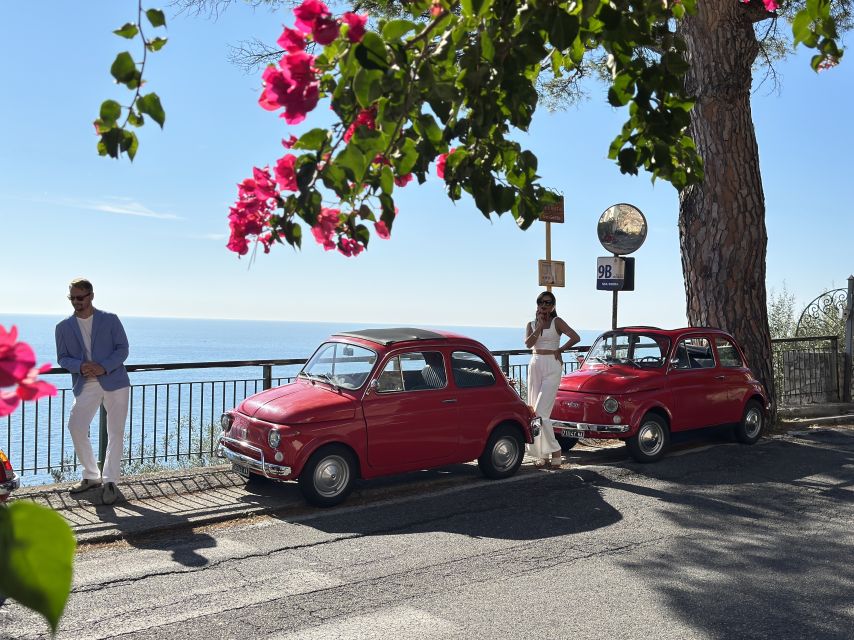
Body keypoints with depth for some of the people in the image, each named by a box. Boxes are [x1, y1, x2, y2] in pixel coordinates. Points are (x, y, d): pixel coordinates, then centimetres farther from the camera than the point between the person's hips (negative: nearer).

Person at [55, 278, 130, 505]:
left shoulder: (110, 320, 2)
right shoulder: (64, 327, 8)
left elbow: (123, 349, 0)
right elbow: (62, 357, 8)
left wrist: (104, 367, -16)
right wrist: (79, 366, -13)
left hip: (114, 381, -2)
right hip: (85, 385, 2)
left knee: (116, 432, -2)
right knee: (76, 428, -6)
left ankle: (110, 481, 7)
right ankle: (91, 476, 14)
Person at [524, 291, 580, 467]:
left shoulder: (557, 322, 0)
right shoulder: (531, 324, 12)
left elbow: (575, 337, -11)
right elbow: (528, 343, -7)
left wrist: (560, 350, -5)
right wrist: (540, 325, -8)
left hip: (552, 366, -5)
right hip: (535, 365, 5)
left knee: (541, 411, -14)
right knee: (534, 411, 4)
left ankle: (555, 451, -6)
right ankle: (542, 452, 11)